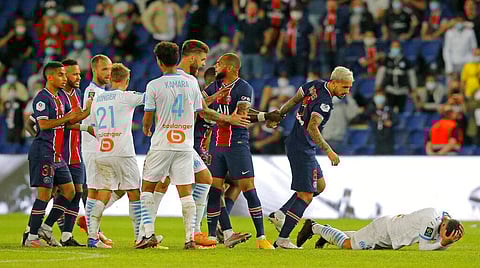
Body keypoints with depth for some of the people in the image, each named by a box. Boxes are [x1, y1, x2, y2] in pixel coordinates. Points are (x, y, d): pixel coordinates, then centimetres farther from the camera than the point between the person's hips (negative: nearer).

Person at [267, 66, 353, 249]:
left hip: (294, 143, 10)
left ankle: (279, 214, 18)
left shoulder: (315, 85, 3)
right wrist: (329, 151, -32)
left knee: (319, 185, 20)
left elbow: (294, 100, 14)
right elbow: (312, 129, -32)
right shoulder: (324, 102, -23)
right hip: (302, 150, -10)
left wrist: (279, 115, 26)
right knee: (306, 196, -6)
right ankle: (283, 239, -3)